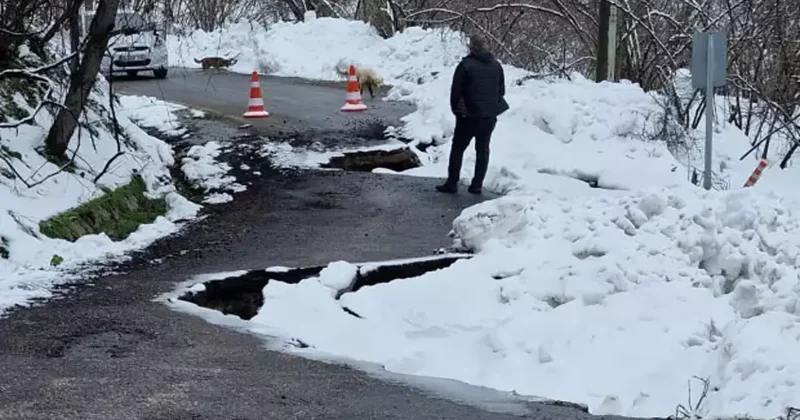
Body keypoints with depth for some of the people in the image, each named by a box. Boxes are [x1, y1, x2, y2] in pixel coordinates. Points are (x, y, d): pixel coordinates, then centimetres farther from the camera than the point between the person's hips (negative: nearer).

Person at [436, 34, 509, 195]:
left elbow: (455, 91, -9)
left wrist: (455, 109, 5)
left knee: (458, 148, 6)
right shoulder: (496, 65, 5)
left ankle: (452, 183, 5)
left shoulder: (465, 65, -12)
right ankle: (477, 185, 11)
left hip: (469, 115, -4)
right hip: (490, 115, 4)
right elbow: (501, 90, 12)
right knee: (483, 149, 11)